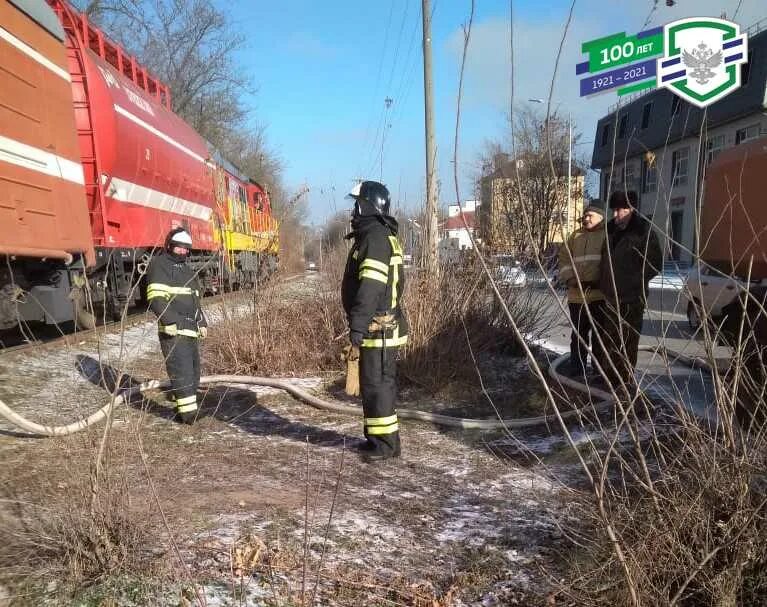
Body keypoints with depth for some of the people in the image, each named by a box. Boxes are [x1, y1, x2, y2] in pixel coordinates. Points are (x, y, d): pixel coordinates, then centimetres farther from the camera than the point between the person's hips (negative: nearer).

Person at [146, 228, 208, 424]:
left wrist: (202, 321, 23)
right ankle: (188, 412, -12)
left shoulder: (187, 268, 23)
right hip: (173, 331, -9)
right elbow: (155, 299, -16)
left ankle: (183, 406, 23)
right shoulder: (160, 266, -5)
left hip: (191, 330, 9)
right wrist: (172, 322, -25)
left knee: (193, 371, 12)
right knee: (182, 371, -13)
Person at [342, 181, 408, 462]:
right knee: (380, 383, 16)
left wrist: (356, 330, -24)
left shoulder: (375, 238, -17)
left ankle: (386, 443, 7)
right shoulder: (384, 237, 16)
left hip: (376, 329, -11)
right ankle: (378, 438, 27)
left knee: (376, 384, -2)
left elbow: (369, 290, -25)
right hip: (386, 325, 11)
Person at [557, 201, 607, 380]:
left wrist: (601, 282, -16)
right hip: (577, 295, 5)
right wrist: (569, 278, -3)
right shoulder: (576, 236, 15)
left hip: (600, 295, -5)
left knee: (599, 336, 2)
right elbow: (564, 259, 13)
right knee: (578, 334, 13)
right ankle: (577, 369, 23)